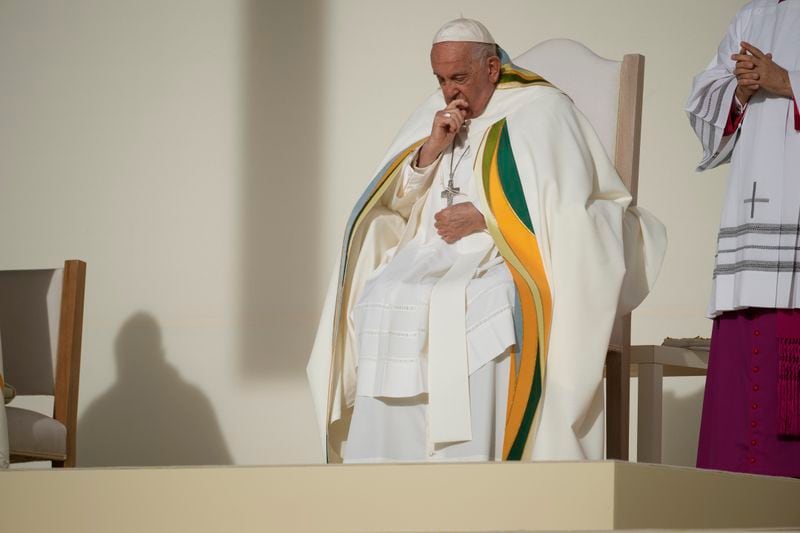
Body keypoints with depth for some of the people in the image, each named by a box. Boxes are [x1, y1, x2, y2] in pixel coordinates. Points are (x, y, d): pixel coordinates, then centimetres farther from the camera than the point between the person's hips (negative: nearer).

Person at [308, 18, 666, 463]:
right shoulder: (437, 113, 19)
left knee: (472, 309, -37)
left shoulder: (541, 110, 1)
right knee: (378, 302, -25)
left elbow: (569, 210, -7)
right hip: (432, 260, 5)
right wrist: (430, 149, 0)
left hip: (510, 263, -5)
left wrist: (483, 219, -10)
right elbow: (396, 202, 17)